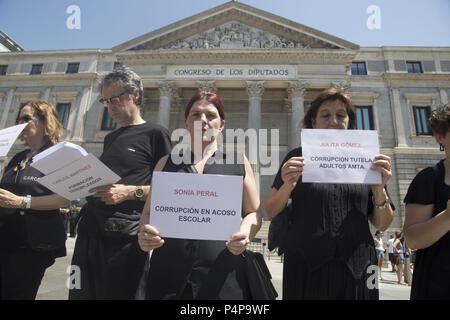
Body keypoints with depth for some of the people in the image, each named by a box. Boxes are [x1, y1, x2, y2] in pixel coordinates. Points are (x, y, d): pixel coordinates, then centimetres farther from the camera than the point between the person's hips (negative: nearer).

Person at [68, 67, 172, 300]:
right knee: (81, 293, 13)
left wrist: (130, 192, -19)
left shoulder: (155, 134, -2)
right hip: (90, 231, 7)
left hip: (124, 236, -7)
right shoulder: (110, 138, 21)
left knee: (120, 293, 2)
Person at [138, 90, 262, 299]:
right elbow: (148, 213, 12)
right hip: (168, 271, 1)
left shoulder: (238, 163, 9)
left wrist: (245, 234, -11)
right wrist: (144, 234, -9)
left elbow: (254, 213, 10)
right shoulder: (166, 163, 12)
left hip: (222, 275, 0)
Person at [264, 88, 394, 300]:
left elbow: (382, 225, 6)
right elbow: (270, 213, -2)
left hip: (356, 269, 3)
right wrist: (287, 186, -19)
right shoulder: (298, 158, -1)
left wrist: (379, 187, -10)